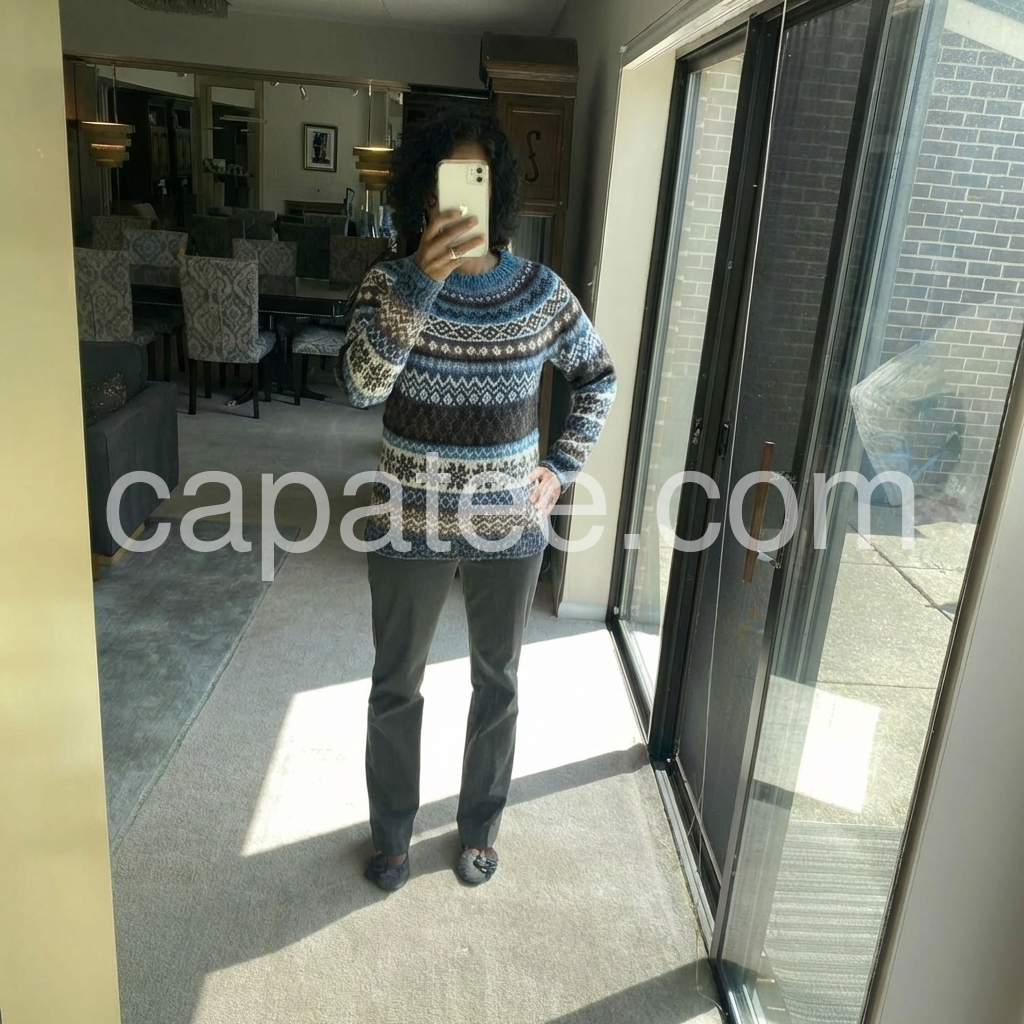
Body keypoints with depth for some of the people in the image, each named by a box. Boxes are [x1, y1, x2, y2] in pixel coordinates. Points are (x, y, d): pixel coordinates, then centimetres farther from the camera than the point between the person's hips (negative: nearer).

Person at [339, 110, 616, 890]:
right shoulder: (390, 285, -10)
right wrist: (423, 281, -38)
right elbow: (362, 386, -27)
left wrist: (563, 466, 1)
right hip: (411, 525, -1)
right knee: (396, 687, 15)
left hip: (509, 527, 1)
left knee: (497, 684, 17)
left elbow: (600, 376, 10)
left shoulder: (541, 291, -5)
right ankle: (392, 831, 40)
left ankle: (480, 826, 42)